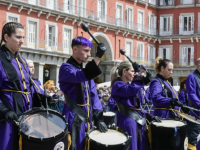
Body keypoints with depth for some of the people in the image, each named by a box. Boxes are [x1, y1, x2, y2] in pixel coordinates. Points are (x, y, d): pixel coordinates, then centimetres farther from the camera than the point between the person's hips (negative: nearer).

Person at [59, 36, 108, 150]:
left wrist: (98, 117, 1)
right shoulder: (66, 68, -9)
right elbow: (80, 76, -29)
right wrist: (98, 57, -35)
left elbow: (93, 94, 11)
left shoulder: (86, 70, 15)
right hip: (74, 118, -8)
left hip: (87, 117, 8)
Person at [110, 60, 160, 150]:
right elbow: (129, 90, -30)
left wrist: (148, 116, 13)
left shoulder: (128, 85, 21)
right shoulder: (118, 85, -8)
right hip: (128, 121, -10)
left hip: (138, 121, 10)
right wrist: (143, 80, -29)